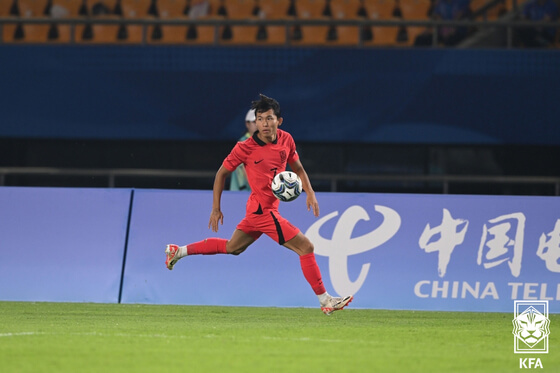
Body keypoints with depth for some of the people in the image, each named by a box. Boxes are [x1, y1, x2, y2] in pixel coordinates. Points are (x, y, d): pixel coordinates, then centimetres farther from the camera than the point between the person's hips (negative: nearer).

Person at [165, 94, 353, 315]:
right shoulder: (245, 148, -16)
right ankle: (325, 301, -3)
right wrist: (216, 208, -3)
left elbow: (298, 168, 16)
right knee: (306, 247, -10)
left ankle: (179, 252, 36)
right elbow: (222, 173, -3)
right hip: (263, 210, -8)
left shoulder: (286, 140, 0)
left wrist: (310, 193, 1)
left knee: (232, 247, 25)